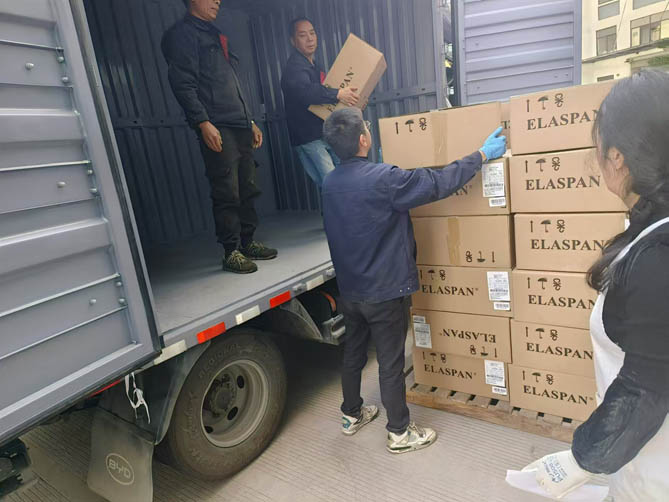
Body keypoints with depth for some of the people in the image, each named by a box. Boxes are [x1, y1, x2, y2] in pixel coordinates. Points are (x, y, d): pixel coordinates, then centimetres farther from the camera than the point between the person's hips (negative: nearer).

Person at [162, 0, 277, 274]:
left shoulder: (215, 36, 28)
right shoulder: (182, 34, 1)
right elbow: (183, 84, -11)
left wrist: (250, 121, 22)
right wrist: (203, 123, -20)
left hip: (240, 126, 9)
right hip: (216, 128, -8)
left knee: (248, 189, 8)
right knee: (227, 194, -9)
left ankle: (247, 243, 18)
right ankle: (231, 252, 0)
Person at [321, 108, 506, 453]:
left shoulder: (330, 183, 1)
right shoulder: (382, 179, -23)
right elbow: (438, 183, -18)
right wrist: (482, 155, -5)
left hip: (349, 289, 7)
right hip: (384, 292, -7)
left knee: (353, 352, 22)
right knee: (391, 363, 8)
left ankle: (351, 415, 41)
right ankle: (399, 433, 26)